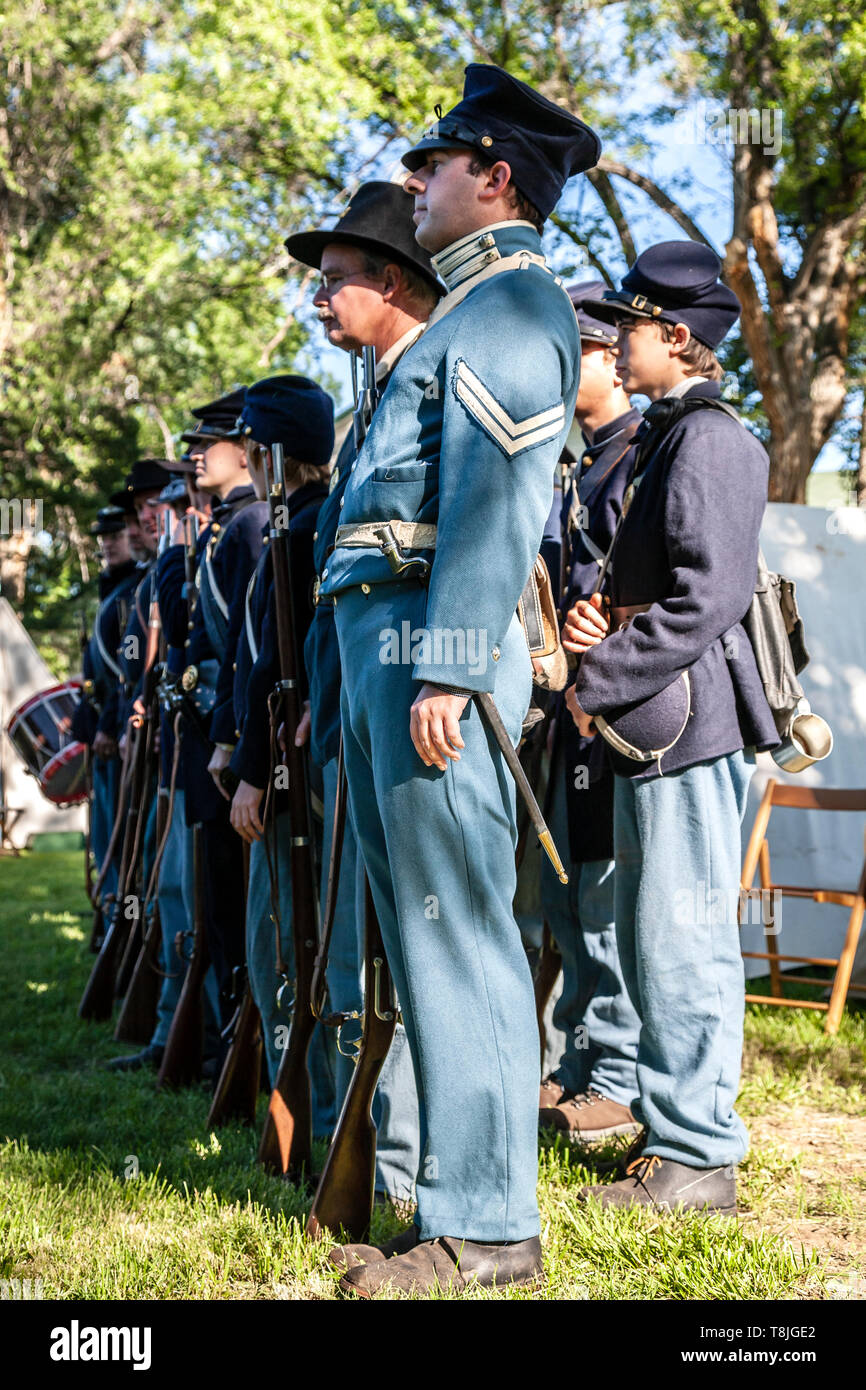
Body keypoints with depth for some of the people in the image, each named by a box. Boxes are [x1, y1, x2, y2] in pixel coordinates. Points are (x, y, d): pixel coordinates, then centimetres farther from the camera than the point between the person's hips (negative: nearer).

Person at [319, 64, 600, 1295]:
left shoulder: (512, 303, -6)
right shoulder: (469, 309, 25)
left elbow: (493, 497, -17)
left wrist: (447, 670, -23)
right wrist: (394, 664, 19)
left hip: (440, 639, -10)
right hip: (380, 639, 10)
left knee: (454, 927, -8)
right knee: (421, 927, 11)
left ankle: (486, 1228, -4)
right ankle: (456, 1189, 19)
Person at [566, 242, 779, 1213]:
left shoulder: (711, 438, -12)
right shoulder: (660, 439, 18)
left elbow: (709, 596, -20)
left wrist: (600, 680, -16)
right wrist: (594, 622, 2)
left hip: (691, 721, -10)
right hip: (650, 726, 10)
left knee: (684, 936, -7)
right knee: (650, 938, 14)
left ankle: (698, 1153, 0)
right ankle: (668, 1126, 24)